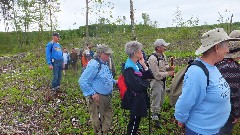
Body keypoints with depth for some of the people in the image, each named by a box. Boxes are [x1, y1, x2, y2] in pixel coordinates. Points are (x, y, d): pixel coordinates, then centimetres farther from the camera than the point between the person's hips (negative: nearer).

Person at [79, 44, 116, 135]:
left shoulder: (105, 64, 9)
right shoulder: (94, 64, -22)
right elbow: (82, 81, -25)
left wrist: (114, 82, 9)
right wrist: (92, 93, -25)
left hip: (106, 96, 10)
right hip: (97, 97, -10)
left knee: (108, 115, 22)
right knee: (98, 120, 6)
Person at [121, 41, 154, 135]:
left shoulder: (138, 64, 2)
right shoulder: (129, 68, -24)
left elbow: (150, 76, 2)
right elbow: (137, 86, -30)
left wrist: (144, 65, -11)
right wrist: (146, 83, -10)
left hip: (141, 97, 8)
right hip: (135, 99, -8)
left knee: (137, 120, 24)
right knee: (134, 121, 9)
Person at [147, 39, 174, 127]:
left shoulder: (163, 55, 2)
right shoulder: (152, 58, -25)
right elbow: (156, 75, -24)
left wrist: (168, 67, -5)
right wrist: (168, 73, -18)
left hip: (163, 81, 9)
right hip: (156, 81, -9)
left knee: (161, 100, 23)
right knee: (156, 101, 3)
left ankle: (157, 112, 45)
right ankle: (155, 118, 21)